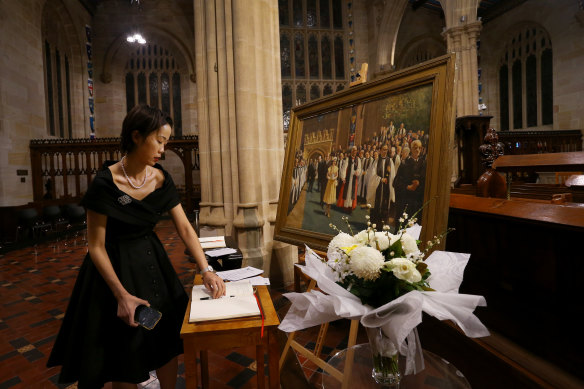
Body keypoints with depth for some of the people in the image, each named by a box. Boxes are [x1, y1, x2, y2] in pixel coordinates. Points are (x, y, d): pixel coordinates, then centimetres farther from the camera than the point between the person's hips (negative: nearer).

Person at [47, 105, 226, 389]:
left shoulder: (162, 179, -6)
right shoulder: (106, 182, -20)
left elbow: (184, 227, -6)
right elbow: (95, 246, -15)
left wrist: (206, 270, -15)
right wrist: (122, 295, -20)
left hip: (153, 263, 5)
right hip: (116, 269, -4)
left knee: (169, 345, 13)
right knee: (125, 357, 10)